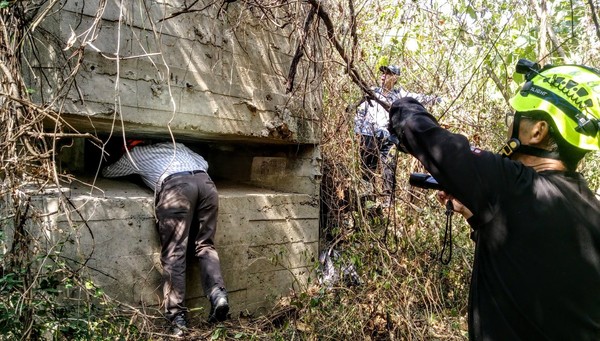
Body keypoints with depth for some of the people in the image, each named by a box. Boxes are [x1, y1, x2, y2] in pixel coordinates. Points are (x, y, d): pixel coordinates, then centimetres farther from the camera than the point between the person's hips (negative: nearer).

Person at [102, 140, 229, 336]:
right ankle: (218, 294, -7)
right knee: (205, 245, 12)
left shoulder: (135, 153, 31)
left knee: (174, 254, -1)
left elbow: (107, 173, 46)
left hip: (176, 186, -4)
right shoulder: (174, 145, 39)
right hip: (206, 183, 4)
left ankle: (178, 317, -6)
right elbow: (204, 163, 34)